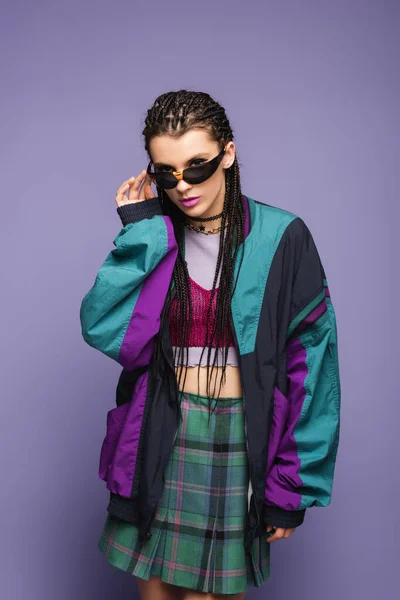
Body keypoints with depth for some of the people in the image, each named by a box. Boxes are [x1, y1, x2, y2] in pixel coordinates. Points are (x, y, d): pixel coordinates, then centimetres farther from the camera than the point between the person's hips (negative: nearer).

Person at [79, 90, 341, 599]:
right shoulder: (153, 239, 2)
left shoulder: (281, 238, -8)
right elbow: (102, 330, -12)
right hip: (162, 440, 3)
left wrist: (293, 485, -7)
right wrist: (141, 230, -13)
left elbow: (311, 361, -7)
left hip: (243, 444, -2)